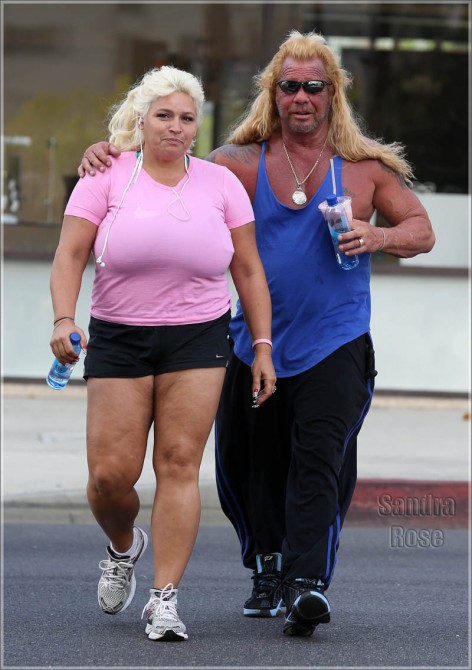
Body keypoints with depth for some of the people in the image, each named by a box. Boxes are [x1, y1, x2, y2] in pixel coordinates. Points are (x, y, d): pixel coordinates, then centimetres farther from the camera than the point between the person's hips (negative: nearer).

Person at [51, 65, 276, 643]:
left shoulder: (220, 183, 8)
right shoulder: (107, 178, 2)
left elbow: (249, 271, 11)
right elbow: (69, 255, -4)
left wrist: (262, 346, 5)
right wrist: (63, 319, -20)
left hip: (198, 339, 1)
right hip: (117, 337, -1)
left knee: (179, 464, -10)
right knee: (110, 473, -6)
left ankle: (165, 598, -8)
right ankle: (123, 546, 27)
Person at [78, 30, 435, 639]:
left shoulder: (366, 167, 4)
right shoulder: (244, 163, 4)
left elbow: (421, 231, 10)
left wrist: (376, 237, -10)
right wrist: (108, 151, -13)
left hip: (334, 346, -2)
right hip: (256, 345, 2)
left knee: (318, 462, -17)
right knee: (247, 465, 8)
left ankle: (307, 583, -23)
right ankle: (268, 566, 31)